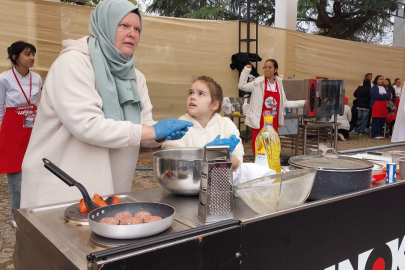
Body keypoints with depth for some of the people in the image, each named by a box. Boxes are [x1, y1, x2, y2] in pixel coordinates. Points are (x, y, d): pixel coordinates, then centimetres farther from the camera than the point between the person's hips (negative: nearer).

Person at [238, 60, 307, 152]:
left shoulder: (279, 84, 10)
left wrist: (301, 103, 17)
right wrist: (246, 71, -15)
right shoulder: (258, 83, -2)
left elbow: (284, 103, 15)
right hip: (260, 122, -4)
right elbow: (242, 86, -10)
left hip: (273, 122, 4)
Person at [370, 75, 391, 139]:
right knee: (376, 120, -6)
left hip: (384, 105, 6)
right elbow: (377, 96, -14)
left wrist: (382, 96, -6)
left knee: (382, 120, 3)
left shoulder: (384, 88, 21)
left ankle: (380, 134, 10)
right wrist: (385, 96, -2)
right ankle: (375, 134, -1)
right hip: (376, 105, -6)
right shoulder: (374, 88, 0)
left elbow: (389, 95, 9)